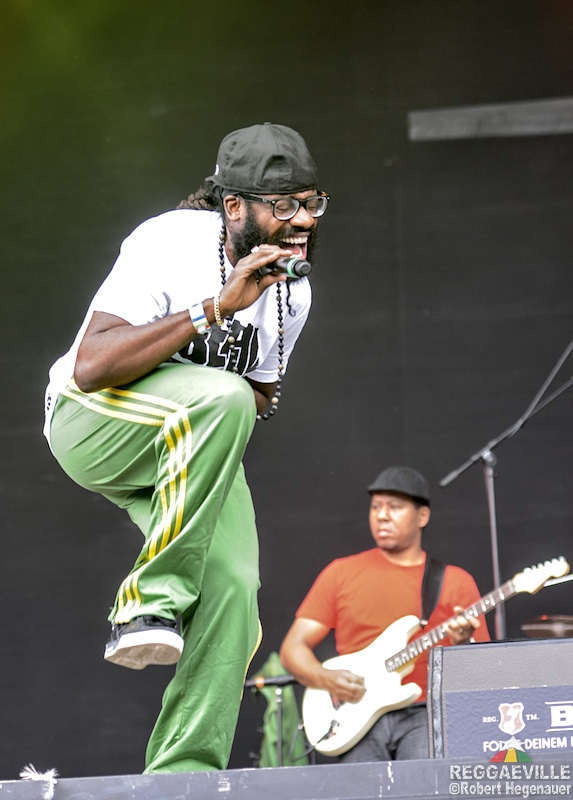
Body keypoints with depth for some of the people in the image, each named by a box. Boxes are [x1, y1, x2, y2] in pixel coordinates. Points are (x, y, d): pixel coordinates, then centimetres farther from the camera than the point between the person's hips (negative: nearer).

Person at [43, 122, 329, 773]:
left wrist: (229, 434, -7)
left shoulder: (293, 290, 0)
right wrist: (217, 308, -36)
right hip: (91, 424, -7)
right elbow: (91, 367, -33)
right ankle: (148, 603, -31)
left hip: (189, 452, 7)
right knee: (221, 397, -37)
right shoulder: (170, 245, -22)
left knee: (232, 592, -17)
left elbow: (261, 394, 17)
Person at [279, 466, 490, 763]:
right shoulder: (341, 573, 13)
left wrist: (463, 645, -13)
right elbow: (293, 648, 12)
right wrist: (326, 679, -8)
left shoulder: (456, 582, 11)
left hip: (424, 715, -1)